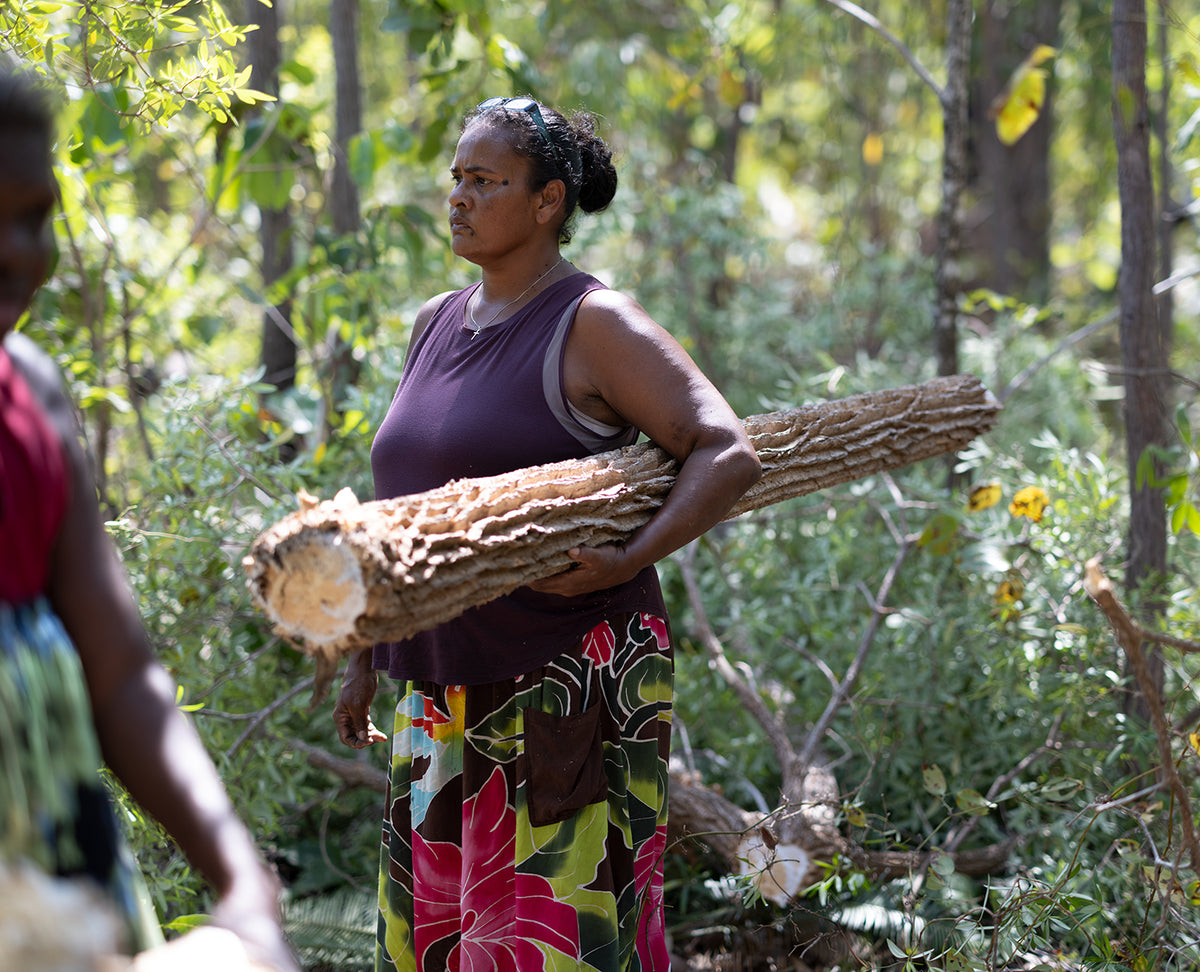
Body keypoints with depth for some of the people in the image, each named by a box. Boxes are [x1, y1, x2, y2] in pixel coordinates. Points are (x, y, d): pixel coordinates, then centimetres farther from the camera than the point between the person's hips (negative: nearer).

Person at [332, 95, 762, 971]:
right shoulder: (437, 325, 14)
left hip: (570, 688, -8)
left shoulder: (592, 325, -9)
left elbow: (729, 456, -16)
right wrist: (368, 655, 21)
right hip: (447, 693, 8)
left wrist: (626, 563, -27)